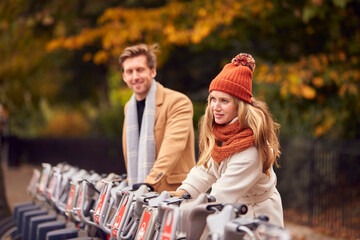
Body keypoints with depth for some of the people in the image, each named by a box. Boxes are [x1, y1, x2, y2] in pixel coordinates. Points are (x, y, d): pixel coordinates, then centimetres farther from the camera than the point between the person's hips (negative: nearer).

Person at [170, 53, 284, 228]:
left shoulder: (251, 146, -29)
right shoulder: (217, 130, -3)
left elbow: (226, 192, -28)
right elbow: (207, 168, 5)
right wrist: (184, 192, -9)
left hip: (258, 215, -6)